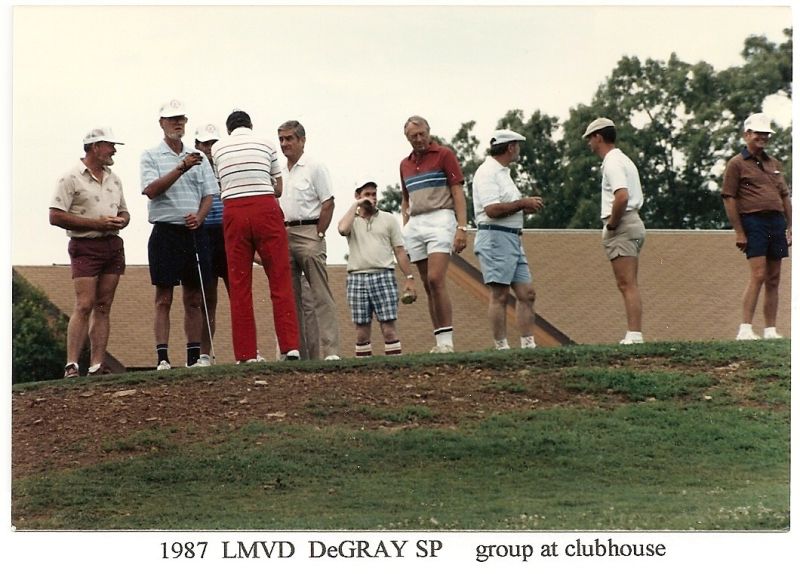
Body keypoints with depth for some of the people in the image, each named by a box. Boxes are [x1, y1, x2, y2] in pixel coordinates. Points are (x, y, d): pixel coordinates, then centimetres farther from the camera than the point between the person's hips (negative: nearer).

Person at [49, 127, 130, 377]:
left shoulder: (114, 179, 17)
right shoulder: (71, 178, -5)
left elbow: (123, 211, 26)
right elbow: (56, 217, -10)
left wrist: (122, 221, 0)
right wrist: (96, 223, -14)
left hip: (113, 245, 6)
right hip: (85, 246, -6)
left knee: (103, 306, 3)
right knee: (84, 305, -14)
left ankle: (97, 364, 2)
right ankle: (71, 365, -15)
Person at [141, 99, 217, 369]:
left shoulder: (198, 157, 14)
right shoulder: (151, 156, 3)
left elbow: (208, 194, 12)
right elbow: (151, 190, -12)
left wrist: (199, 217, -7)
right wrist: (181, 168, -20)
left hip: (195, 232, 4)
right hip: (165, 231, -4)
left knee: (194, 299, 5)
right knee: (164, 299, -4)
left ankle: (194, 356, 8)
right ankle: (162, 357, -7)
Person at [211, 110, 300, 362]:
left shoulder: (218, 148, 14)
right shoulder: (266, 144, 11)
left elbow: (222, 183, 16)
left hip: (233, 211, 1)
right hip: (266, 208, -1)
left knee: (239, 285, 4)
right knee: (280, 280, 1)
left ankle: (246, 353, 1)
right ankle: (290, 345, -6)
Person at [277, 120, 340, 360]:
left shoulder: (314, 168, -1)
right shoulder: (279, 172, 18)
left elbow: (328, 204, -6)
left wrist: (317, 236, -11)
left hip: (308, 233, -7)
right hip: (284, 235, 7)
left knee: (321, 295, -11)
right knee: (291, 297, 5)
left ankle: (330, 350, -16)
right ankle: (299, 351, 8)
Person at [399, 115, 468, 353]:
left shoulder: (444, 155, 1)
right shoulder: (405, 164, 18)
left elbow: (458, 193, -4)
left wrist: (462, 228, -14)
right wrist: (404, 232, 13)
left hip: (440, 220, -6)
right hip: (415, 224, 6)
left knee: (436, 280, -18)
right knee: (428, 286, 3)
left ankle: (446, 340, -18)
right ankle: (439, 342, 5)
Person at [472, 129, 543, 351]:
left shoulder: (503, 172, 22)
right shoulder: (487, 172, -10)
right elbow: (492, 209, -21)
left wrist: (525, 207, 8)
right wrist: (523, 203, -12)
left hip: (513, 240, 10)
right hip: (495, 238, -10)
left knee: (526, 293, 5)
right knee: (499, 295, -9)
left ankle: (528, 344, 6)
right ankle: (501, 347, -8)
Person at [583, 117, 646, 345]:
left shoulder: (612, 162, -12)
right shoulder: (624, 160, 20)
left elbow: (622, 196, -27)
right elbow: (637, 197, 26)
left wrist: (611, 223, -16)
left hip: (621, 228, -10)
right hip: (633, 222, 10)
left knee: (627, 284, -13)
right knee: (630, 285, 11)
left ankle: (634, 335, -18)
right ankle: (634, 334, 11)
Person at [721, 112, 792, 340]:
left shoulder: (774, 164, 20)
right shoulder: (737, 164, 0)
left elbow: (785, 197, 22)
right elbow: (729, 199, -6)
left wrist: (790, 227, 14)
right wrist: (739, 232, -11)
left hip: (777, 221, 7)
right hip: (753, 221, -7)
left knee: (774, 279, 6)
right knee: (758, 275, -16)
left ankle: (770, 330, 10)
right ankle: (745, 329, -15)